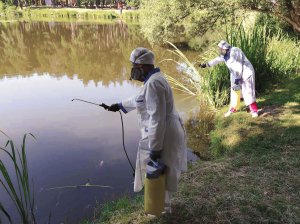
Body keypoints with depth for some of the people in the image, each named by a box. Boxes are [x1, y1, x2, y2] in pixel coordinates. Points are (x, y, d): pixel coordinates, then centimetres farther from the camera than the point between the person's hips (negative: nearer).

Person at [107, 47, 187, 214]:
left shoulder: (153, 83, -24)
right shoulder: (153, 79, 10)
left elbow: (157, 119, -28)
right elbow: (139, 99, 28)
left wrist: (154, 148, -25)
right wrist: (120, 105, 38)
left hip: (162, 136, -10)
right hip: (167, 132, 10)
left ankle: (164, 208, 31)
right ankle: (164, 202, 44)